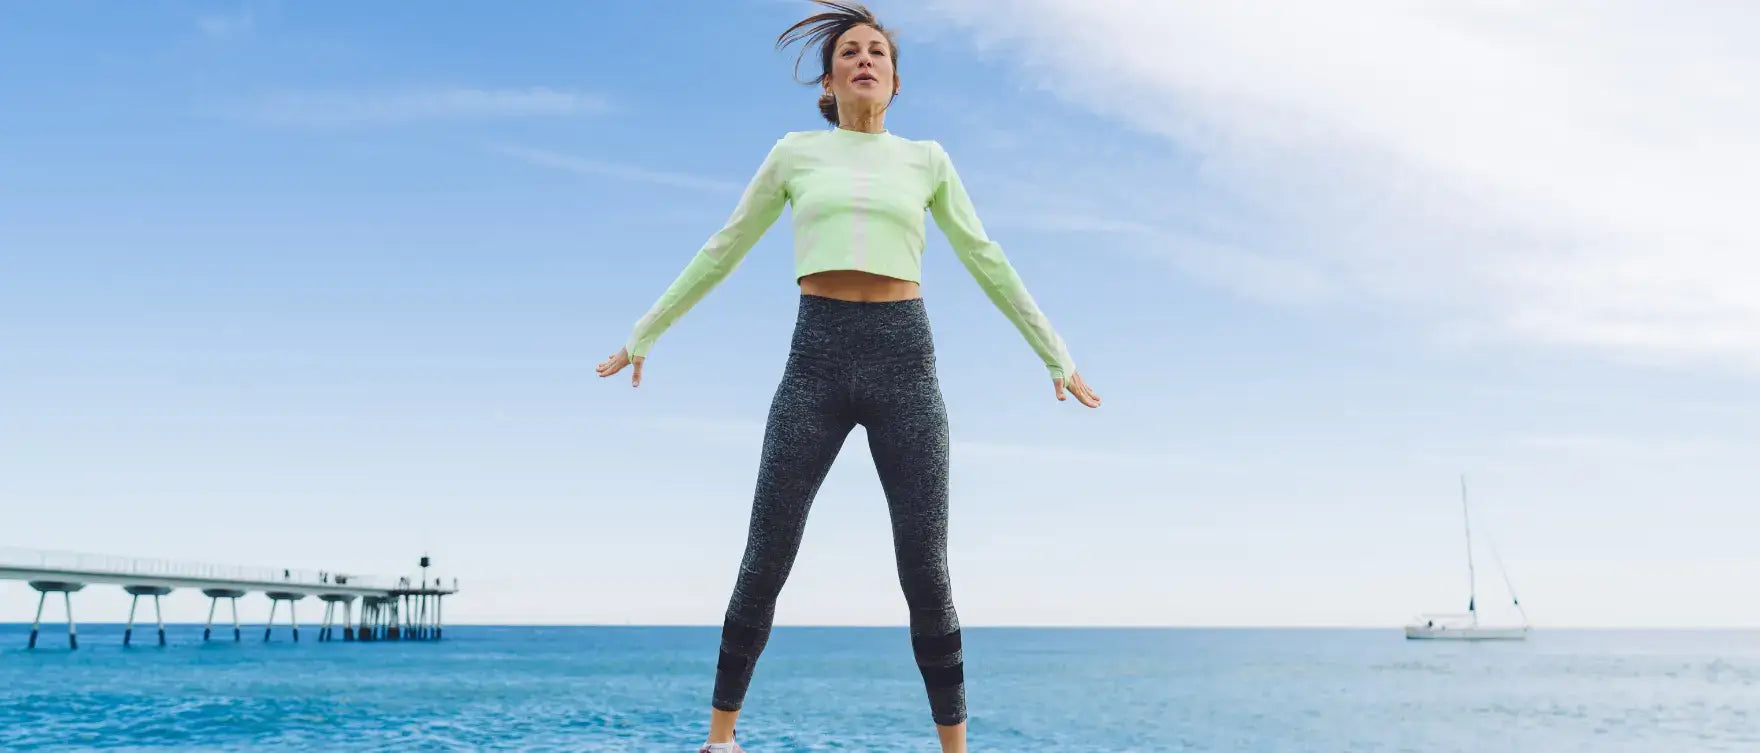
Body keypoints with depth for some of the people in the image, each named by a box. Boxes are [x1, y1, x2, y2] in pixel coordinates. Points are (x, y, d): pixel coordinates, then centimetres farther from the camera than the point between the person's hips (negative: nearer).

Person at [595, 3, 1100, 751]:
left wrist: (1057, 357, 18)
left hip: (903, 359, 0)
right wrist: (642, 334, 20)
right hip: (817, 359, 0)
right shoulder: (795, 153, 13)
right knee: (765, 562, -3)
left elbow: (988, 263, 18)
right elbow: (719, 254, 18)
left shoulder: (926, 160, 14)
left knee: (926, 574, -4)